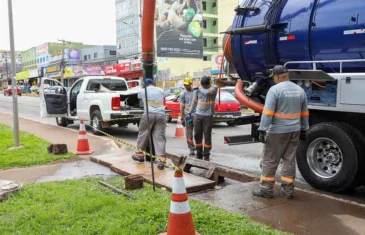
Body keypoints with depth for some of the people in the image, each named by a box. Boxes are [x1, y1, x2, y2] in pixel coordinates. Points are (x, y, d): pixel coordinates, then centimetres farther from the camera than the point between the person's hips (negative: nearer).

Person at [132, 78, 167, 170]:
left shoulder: (143, 91, 11)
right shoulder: (160, 90, 18)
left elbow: (139, 97, 33)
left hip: (149, 114, -2)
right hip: (161, 115, 2)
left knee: (143, 134, 15)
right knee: (160, 137, -2)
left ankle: (140, 154, 27)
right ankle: (161, 160, -12)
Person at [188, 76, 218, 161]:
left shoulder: (214, 88, -5)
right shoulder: (198, 89, 6)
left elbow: (207, 92, -26)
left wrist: (199, 88, -9)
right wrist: (190, 113, 13)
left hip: (208, 116, -4)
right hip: (198, 115, 4)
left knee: (207, 136, -2)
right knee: (197, 135, 6)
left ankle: (206, 156, 7)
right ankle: (199, 155, 17)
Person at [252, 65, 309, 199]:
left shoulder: (274, 89, -13)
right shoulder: (300, 90, 10)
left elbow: (267, 112, -18)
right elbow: (304, 113, 15)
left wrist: (262, 130, -16)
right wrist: (304, 130, 22)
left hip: (278, 131, -6)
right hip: (294, 131, 7)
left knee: (270, 161, 3)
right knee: (289, 160, 11)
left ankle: (266, 189, 9)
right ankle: (287, 190, 15)